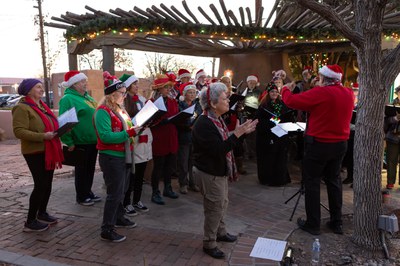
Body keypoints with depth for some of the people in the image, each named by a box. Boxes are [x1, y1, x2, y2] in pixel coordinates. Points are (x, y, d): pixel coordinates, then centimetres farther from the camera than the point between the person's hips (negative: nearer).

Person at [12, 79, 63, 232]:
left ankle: (42, 213, 31)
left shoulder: (42, 106, 15)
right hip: (35, 152, -9)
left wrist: (57, 130, 5)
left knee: (47, 184, 15)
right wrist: (42, 136, -28)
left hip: (47, 151, 9)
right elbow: (19, 131, -21)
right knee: (40, 185, -7)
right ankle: (30, 222, 6)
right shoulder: (22, 108, -13)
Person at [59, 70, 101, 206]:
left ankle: (88, 192, 32)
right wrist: (69, 142, -22)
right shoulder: (68, 99, -14)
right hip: (80, 142, -8)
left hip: (93, 140, 8)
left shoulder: (87, 97, 14)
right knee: (82, 170, 5)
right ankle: (81, 197, 19)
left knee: (90, 168, 18)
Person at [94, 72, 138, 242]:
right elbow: (105, 136, -26)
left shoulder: (120, 109, 12)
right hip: (111, 158, -9)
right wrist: (129, 133, -29)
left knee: (121, 191, 20)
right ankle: (107, 230, 8)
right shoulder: (103, 111, -17)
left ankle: (119, 218, 37)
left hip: (124, 156, 9)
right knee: (115, 193, -4)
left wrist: (136, 129, 0)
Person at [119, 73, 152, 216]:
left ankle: (137, 201, 28)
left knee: (140, 173, 14)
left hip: (144, 140, 7)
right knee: (130, 174, 2)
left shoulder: (142, 99, 13)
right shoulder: (123, 101, -10)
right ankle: (126, 203, 16)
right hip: (131, 141, -7)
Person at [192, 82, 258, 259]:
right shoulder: (204, 124, -26)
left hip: (219, 171, 10)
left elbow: (225, 143, 10)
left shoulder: (216, 119, 6)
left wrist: (242, 132, 0)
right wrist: (238, 133, -30)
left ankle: (220, 232, 44)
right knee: (215, 208, 3)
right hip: (209, 173, -10)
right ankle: (209, 244, 22)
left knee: (222, 204, 23)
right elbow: (219, 150, -31)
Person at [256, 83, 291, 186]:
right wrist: (270, 122, -20)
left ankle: (280, 178, 19)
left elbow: (287, 118, 10)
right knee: (269, 157, 1)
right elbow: (259, 120, -9)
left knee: (281, 157, 7)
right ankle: (268, 179, 14)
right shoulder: (263, 105, -2)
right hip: (267, 136, -4)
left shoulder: (282, 104, 10)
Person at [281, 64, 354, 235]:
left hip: (318, 144, -6)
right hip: (340, 144, 7)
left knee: (312, 182, 6)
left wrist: (286, 89, 2)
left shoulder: (320, 92, -18)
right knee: (334, 181, 17)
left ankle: (313, 224, 13)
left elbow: (291, 101, -17)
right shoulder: (349, 93, 3)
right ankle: (336, 223, 25)